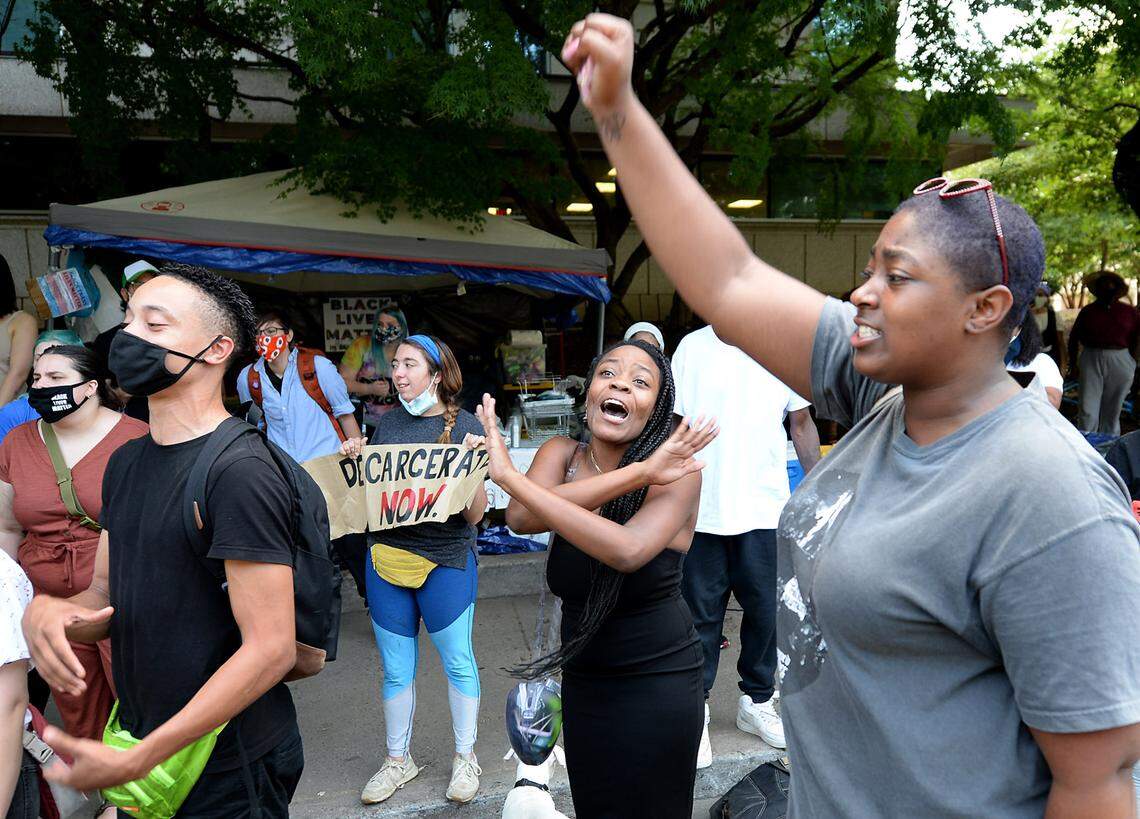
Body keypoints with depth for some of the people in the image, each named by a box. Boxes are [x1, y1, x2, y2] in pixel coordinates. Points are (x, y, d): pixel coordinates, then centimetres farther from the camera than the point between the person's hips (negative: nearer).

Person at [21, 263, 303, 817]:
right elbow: (106, 593, 11)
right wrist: (46, 612, -11)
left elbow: (271, 649, -24)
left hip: (227, 773, -8)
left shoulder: (239, 471, -23)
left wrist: (135, 762, -22)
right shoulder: (127, 461, 5)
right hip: (140, 743, 8)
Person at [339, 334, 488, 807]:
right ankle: (398, 760, 34)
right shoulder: (388, 424, 6)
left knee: (457, 662, 9)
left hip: (446, 562, -4)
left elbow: (474, 515, -10)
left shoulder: (464, 426, -8)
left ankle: (465, 756, 30)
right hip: (385, 558, 4)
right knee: (396, 669, 15)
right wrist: (353, 461, -3)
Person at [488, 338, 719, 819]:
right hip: (583, 678, 5)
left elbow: (628, 551, -35)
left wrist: (508, 476, -34)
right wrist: (637, 473, -30)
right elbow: (522, 519, -25)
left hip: (656, 683, -4)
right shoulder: (560, 453, -4)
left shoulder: (677, 473, -17)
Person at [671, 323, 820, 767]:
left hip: (764, 508, 1)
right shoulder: (692, 347, 3)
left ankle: (756, 701, 30)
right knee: (701, 614, 7)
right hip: (699, 509, -1)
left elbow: (802, 425, 9)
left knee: (765, 610, 10)